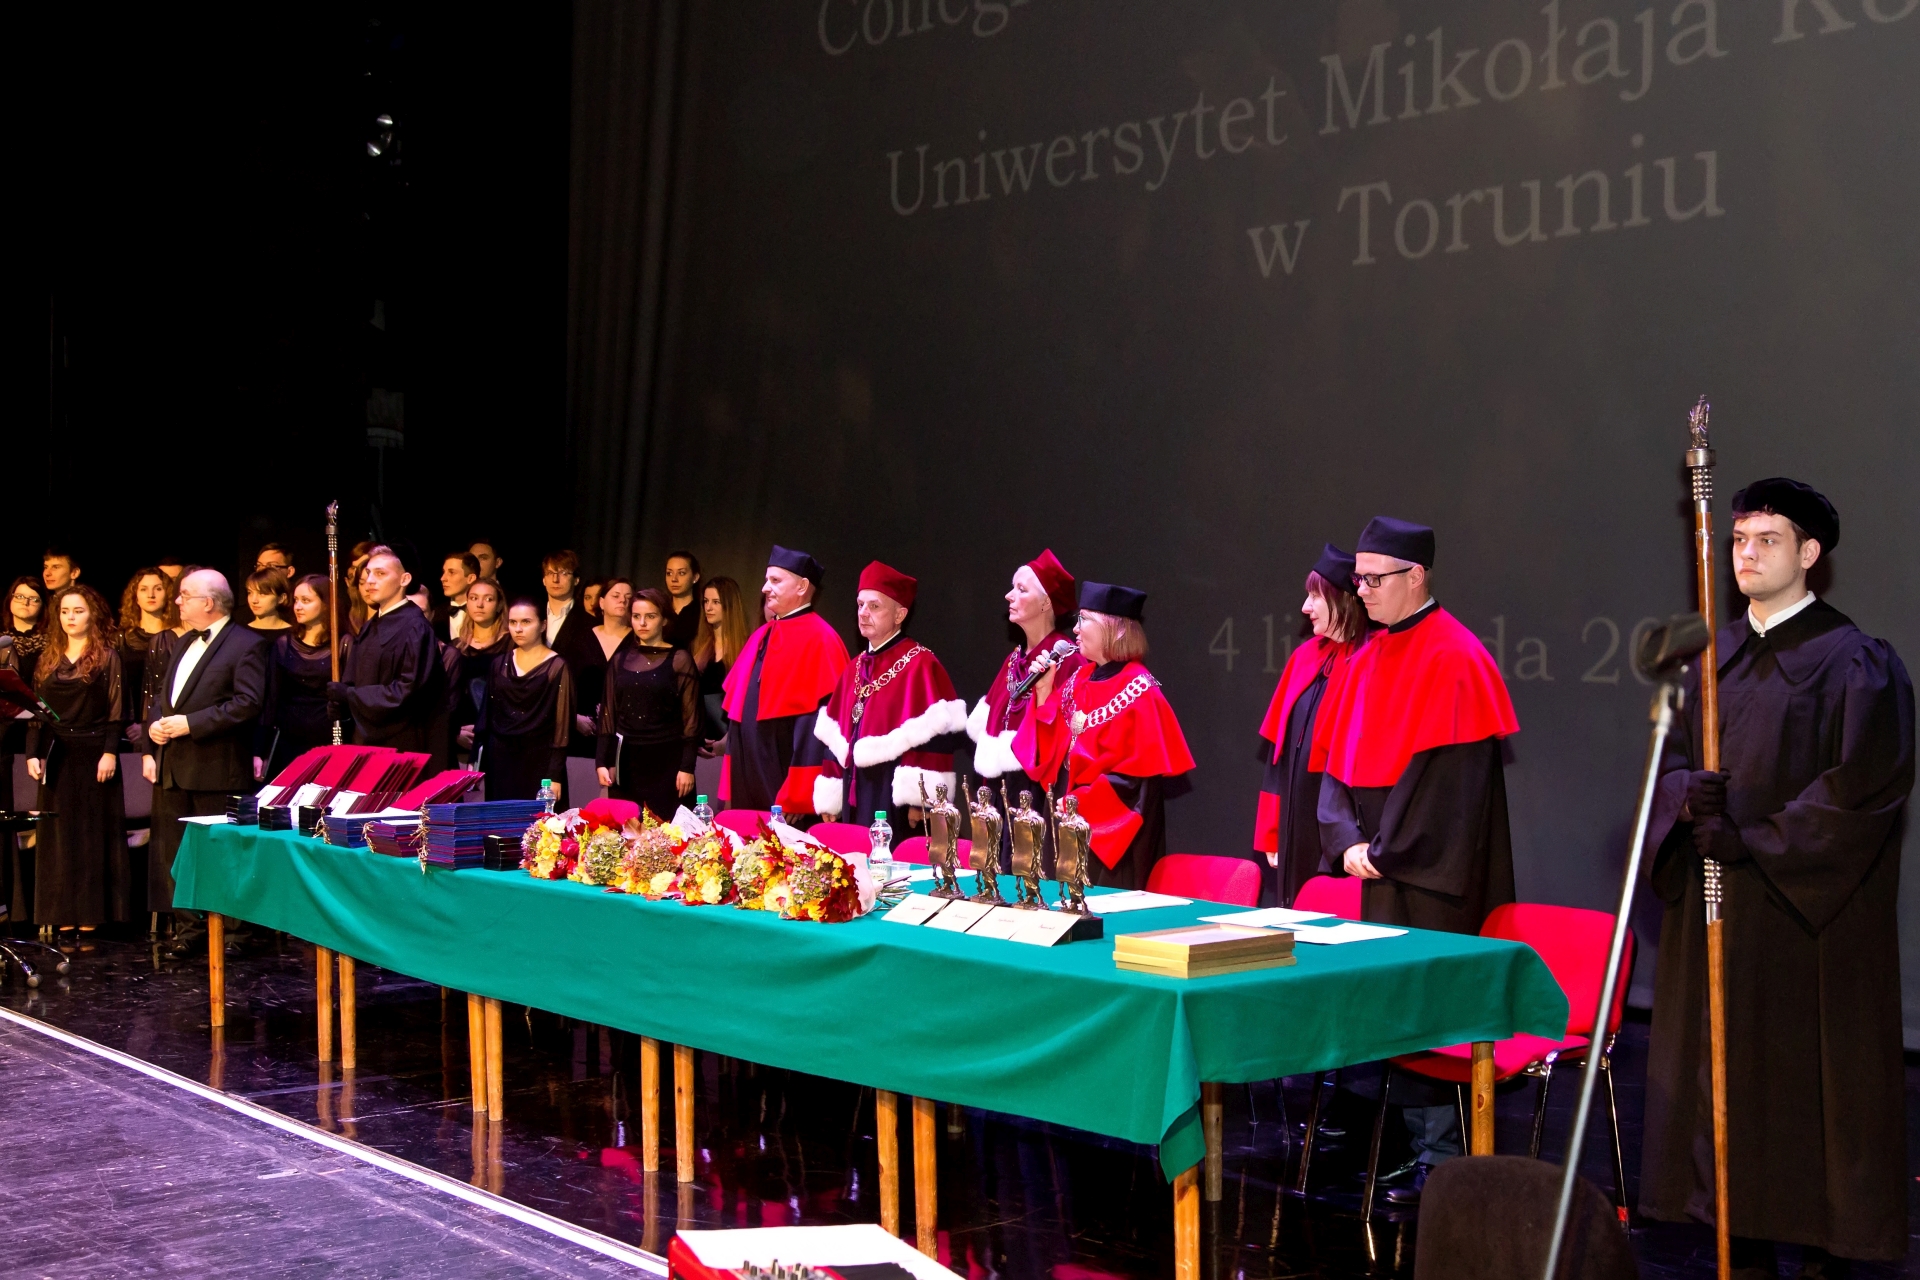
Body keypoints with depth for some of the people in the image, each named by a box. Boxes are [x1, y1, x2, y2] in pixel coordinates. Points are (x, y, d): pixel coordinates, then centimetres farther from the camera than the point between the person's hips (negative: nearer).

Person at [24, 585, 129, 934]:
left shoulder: (108, 657, 0)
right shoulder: (48, 659, 12)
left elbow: (117, 710, -5)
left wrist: (110, 752, -13)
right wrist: (33, 754, 0)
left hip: (94, 755, -4)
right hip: (56, 757, 4)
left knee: (93, 836, 0)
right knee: (58, 838, 3)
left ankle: (90, 921, 2)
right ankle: (63, 921, 6)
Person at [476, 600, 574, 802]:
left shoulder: (556, 667, -3)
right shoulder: (500, 664, 11)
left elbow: (562, 723, -6)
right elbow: (486, 716, 12)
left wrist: (555, 776, -12)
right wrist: (477, 762, 5)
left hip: (539, 763, -4)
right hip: (501, 762, 4)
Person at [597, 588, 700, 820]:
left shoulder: (679, 659, 1)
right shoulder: (621, 659, 12)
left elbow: (691, 717, -2)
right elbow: (608, 714, 13)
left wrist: (687, 767, -8)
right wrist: (603, 761, 5)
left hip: (666, 760, -3)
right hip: (626, 760, 3)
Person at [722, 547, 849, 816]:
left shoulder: (819, 639, -12)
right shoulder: (762, 635, 14)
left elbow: (822, 719, -19)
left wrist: (797, 795, -22)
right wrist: (731, 785, 13)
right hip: (750, 781, 8)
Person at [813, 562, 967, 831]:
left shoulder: (919, 664, -8)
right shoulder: (855, 669, 15)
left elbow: (934, 736, -15)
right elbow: (836, 738, 16)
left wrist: (919, 799, -21)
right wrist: (829, 800, 12)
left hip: (895, 799, -7)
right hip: (855, 796, 7)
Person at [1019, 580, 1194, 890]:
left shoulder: (1138, 690, -13)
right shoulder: (1081, 679, 9)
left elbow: (1139, 773, -16)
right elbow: (1051, 746, 8)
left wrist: (1079, 802, -16)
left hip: (1111, 833, -7)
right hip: (1070, 821, 7)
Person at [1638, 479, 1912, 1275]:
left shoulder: (1854, 662, -6)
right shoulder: (1714, 656, 12)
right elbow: (1672, 754, 13)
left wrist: (1756, 840, -16)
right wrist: (1688, 797, -10)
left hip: (1808, 912, -5)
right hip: (1716, 903, 6)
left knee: (1813, 1076, -1)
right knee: (1727, 1068, 7)